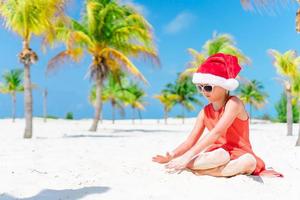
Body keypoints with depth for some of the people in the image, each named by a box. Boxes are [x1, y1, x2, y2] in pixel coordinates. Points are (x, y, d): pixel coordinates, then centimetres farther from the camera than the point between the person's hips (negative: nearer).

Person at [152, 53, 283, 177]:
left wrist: (187, 156, -34)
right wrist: (171, 156, -18)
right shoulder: (205, 112, 5)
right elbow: (190, 141, 1)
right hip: (220, 154, 1)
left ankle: (199, 171, -33)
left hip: (239, 154, -1)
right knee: (221, 155, -38)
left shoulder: (233, 103, -13)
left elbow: (216, 133, -26)